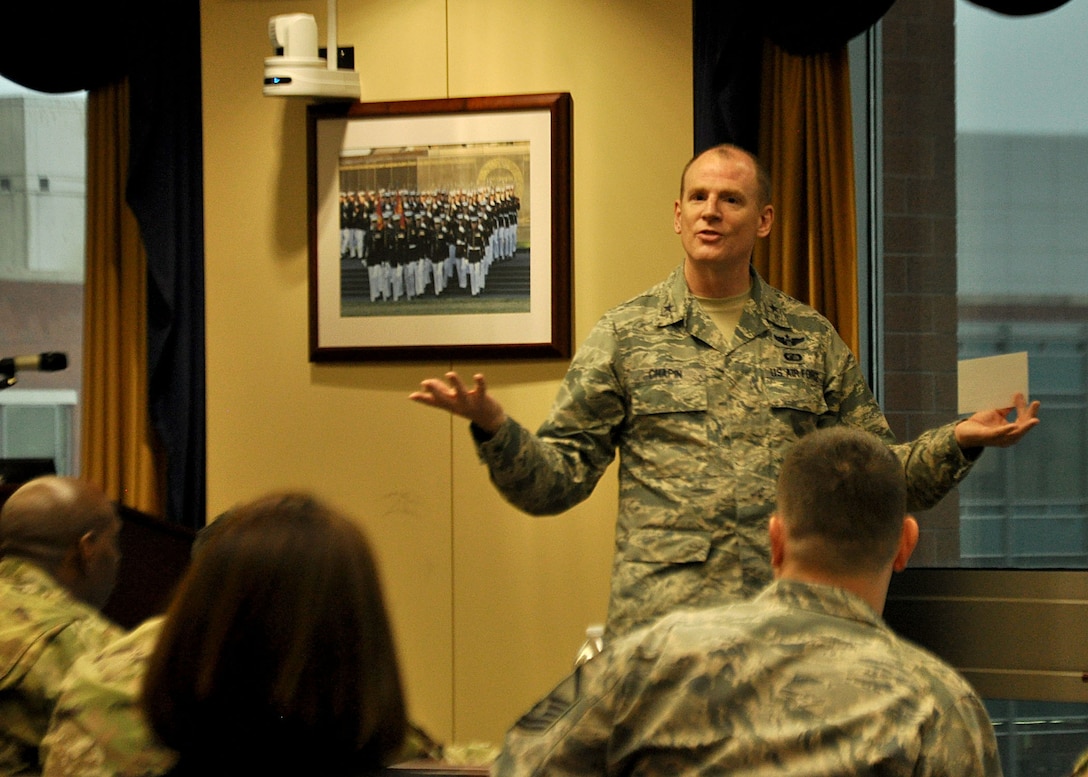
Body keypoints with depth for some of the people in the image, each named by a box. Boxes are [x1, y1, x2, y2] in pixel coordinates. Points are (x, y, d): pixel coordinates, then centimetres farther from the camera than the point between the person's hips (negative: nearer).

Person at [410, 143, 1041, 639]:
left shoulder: (811, 340, 14)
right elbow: (558, 479, 5)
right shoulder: (626, 335, 9)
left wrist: (957, 442, -1)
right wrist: (494, 427, -14)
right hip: (656, 624, -1)